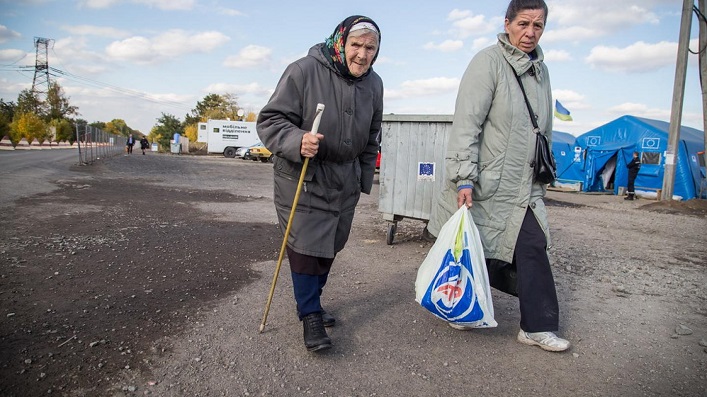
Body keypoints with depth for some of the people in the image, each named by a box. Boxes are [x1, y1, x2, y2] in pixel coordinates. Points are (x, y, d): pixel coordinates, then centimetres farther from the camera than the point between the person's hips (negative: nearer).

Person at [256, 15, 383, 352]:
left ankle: (309, 301, 34)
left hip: (345, 181, 6)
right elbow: (270, 120, -15)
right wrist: (297, 141, -34)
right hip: (301, 177, -5)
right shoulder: (303, 71, -17)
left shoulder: (373, 84, 2)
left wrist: (364, 180, 15)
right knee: (305, 245, -7)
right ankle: (310, 315, 11)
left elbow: (371, 139, 14)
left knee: (329, 246, 14)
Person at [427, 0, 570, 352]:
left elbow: (545, 131, 24)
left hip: (522, 190, 7)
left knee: (534, 248, -2)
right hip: (483, 185, -6)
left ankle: (538, 327, 9)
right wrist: (464, 178, -24)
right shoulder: (488, 62, -9)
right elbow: (466, 124, -18)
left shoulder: (541, 71, 15)